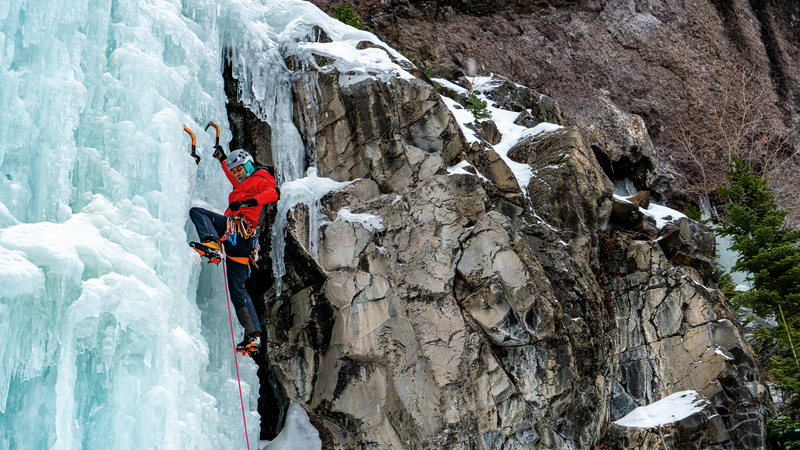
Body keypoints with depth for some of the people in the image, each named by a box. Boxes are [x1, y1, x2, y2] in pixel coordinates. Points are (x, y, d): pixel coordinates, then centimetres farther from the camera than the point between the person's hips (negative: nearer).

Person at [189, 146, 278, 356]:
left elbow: (272, 193, -14)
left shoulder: (258, 180, 8)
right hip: (239, 241, 9)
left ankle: (212, 244, -40)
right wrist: (222, 160, 63)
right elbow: (235, 180, 58)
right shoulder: (244, 185, 35)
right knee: (237, 288, 3)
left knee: (197, 212, -14)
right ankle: (253, 335, -5)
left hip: (238, 227, -9)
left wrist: (249, 202, -29)